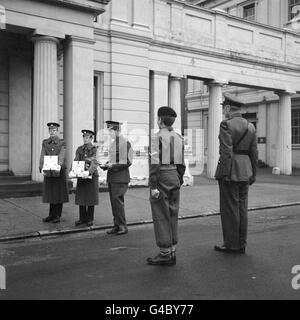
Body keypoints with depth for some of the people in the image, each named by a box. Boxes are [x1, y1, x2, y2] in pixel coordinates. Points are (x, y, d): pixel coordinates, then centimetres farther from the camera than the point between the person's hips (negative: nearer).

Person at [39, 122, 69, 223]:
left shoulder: (62, 143, -1)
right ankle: (51, 215, 17)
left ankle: (58, 216, 9)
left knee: (59, 193, 1)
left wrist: (58, 165, -30)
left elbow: (61, 156, -13)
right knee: (50, 193, 7)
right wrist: (41, 166, -17)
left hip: (60, 170, -3)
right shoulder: (45, 143, 9)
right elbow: (42, 155, 0)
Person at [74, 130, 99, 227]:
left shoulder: (95, 149, -5)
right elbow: (75, 162, 3)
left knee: (91, 197, 3)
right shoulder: (79, 149, 10)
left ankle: (90, 219, 13)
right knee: (81, 197, 6)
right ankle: (82, 218, 16)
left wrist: (89, 172, -33)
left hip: (92, 176, -4)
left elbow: (94, 164, -17)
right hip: (81, 176, 4)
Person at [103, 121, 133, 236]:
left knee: (117, 200, -8)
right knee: (113, 201, 10)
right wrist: (106, 165, 6)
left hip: (120, 177, -8)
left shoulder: (125, 143, -12)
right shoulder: (112, 143, 15)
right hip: (111, 177, 8)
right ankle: (117, 225, 19)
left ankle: (123, 226, 4)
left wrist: (112, 165, -19)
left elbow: (127, 162, -16)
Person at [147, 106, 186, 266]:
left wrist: (153, 186, -17)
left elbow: (155, 163, -17)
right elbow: (181, 164, 12)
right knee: (172, 215, 11)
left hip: (161, 177, -7)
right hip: (174, 177, 7)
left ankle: (165, 254, 4)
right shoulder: (179, 138, 10)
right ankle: (172, 252, 17)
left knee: (161, 216, -1)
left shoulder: (157, 137, -11)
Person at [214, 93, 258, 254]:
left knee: (229, 208, 0)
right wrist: (253, 174, 16)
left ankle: (231, 245, 8)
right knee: (242, 207, 11)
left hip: (230, 171, -7)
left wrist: (225, 173, -16)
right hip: (245, 171, 7)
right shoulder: (250, 126, 10)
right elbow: (254, 152, 11)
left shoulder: (226, 124, -11)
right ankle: (241, 245, 17)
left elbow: (226, 151, -18)